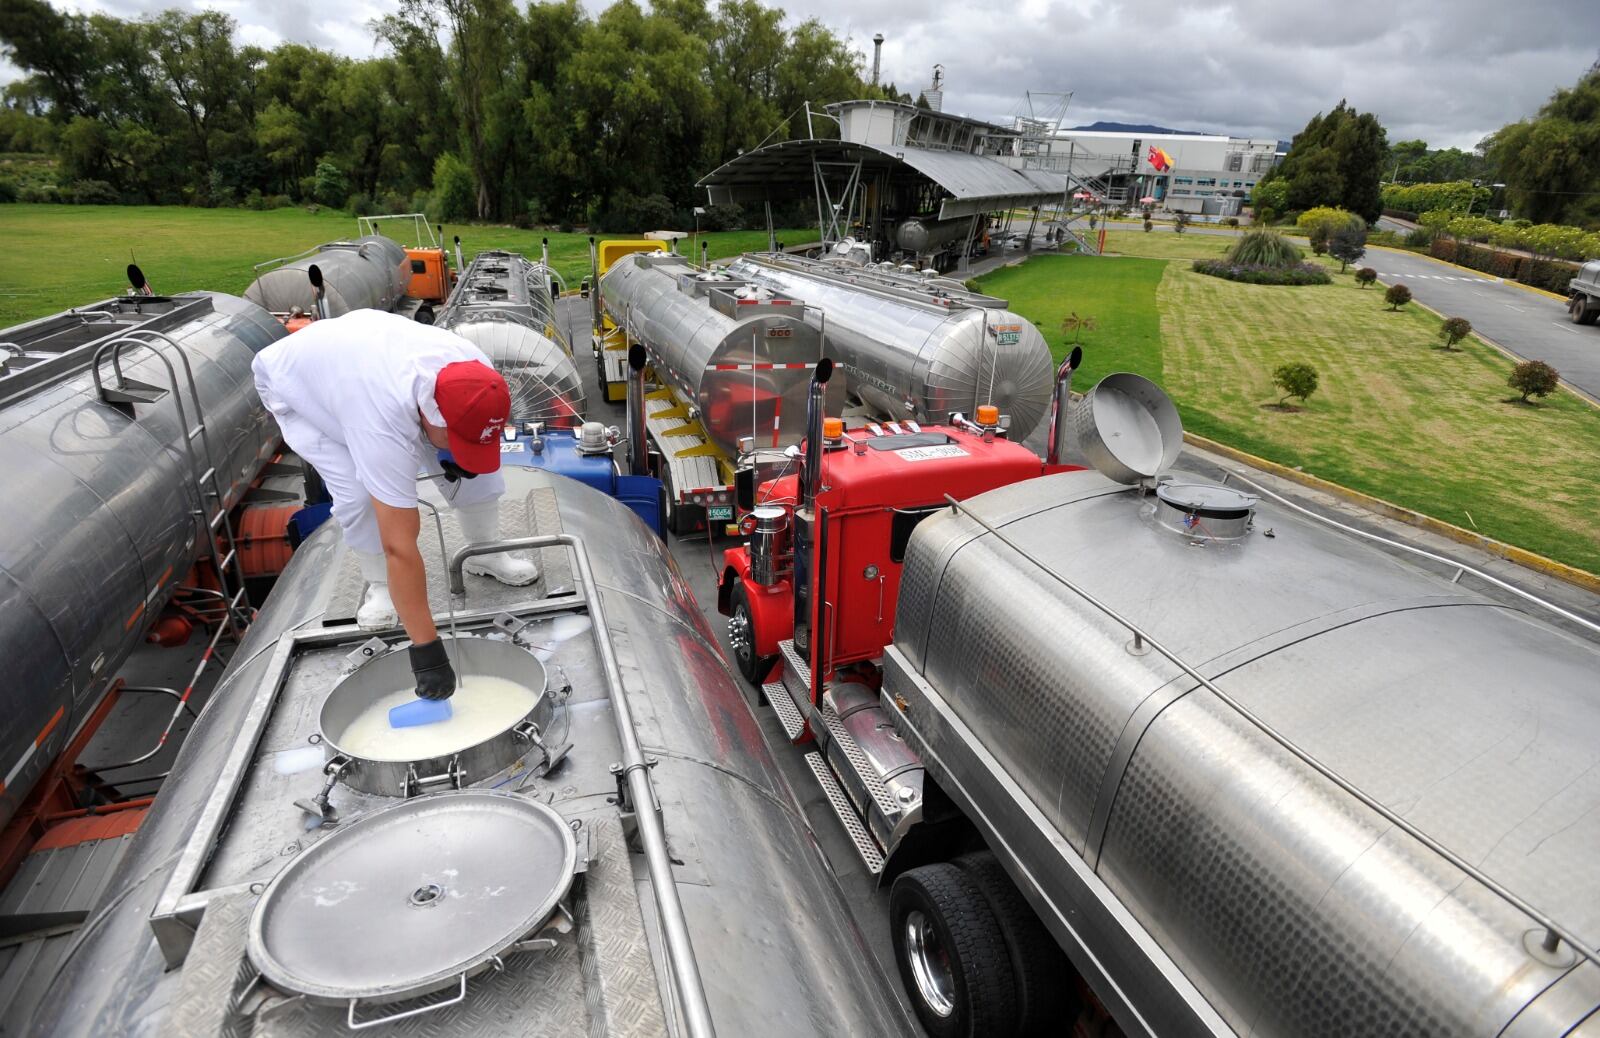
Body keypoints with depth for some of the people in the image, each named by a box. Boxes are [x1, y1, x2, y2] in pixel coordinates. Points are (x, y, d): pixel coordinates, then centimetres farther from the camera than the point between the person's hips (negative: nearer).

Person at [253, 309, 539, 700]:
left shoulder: (476, 371, -30)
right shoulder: (384, 426, -47)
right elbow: (399, 547, -45)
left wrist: (460, 457, -20)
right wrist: (426, 646, -43)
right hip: (295, 382, -5)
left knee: (472, 465, -8)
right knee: (359, 495, -24)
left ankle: (486, 554, 12)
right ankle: (379, 582, 3)